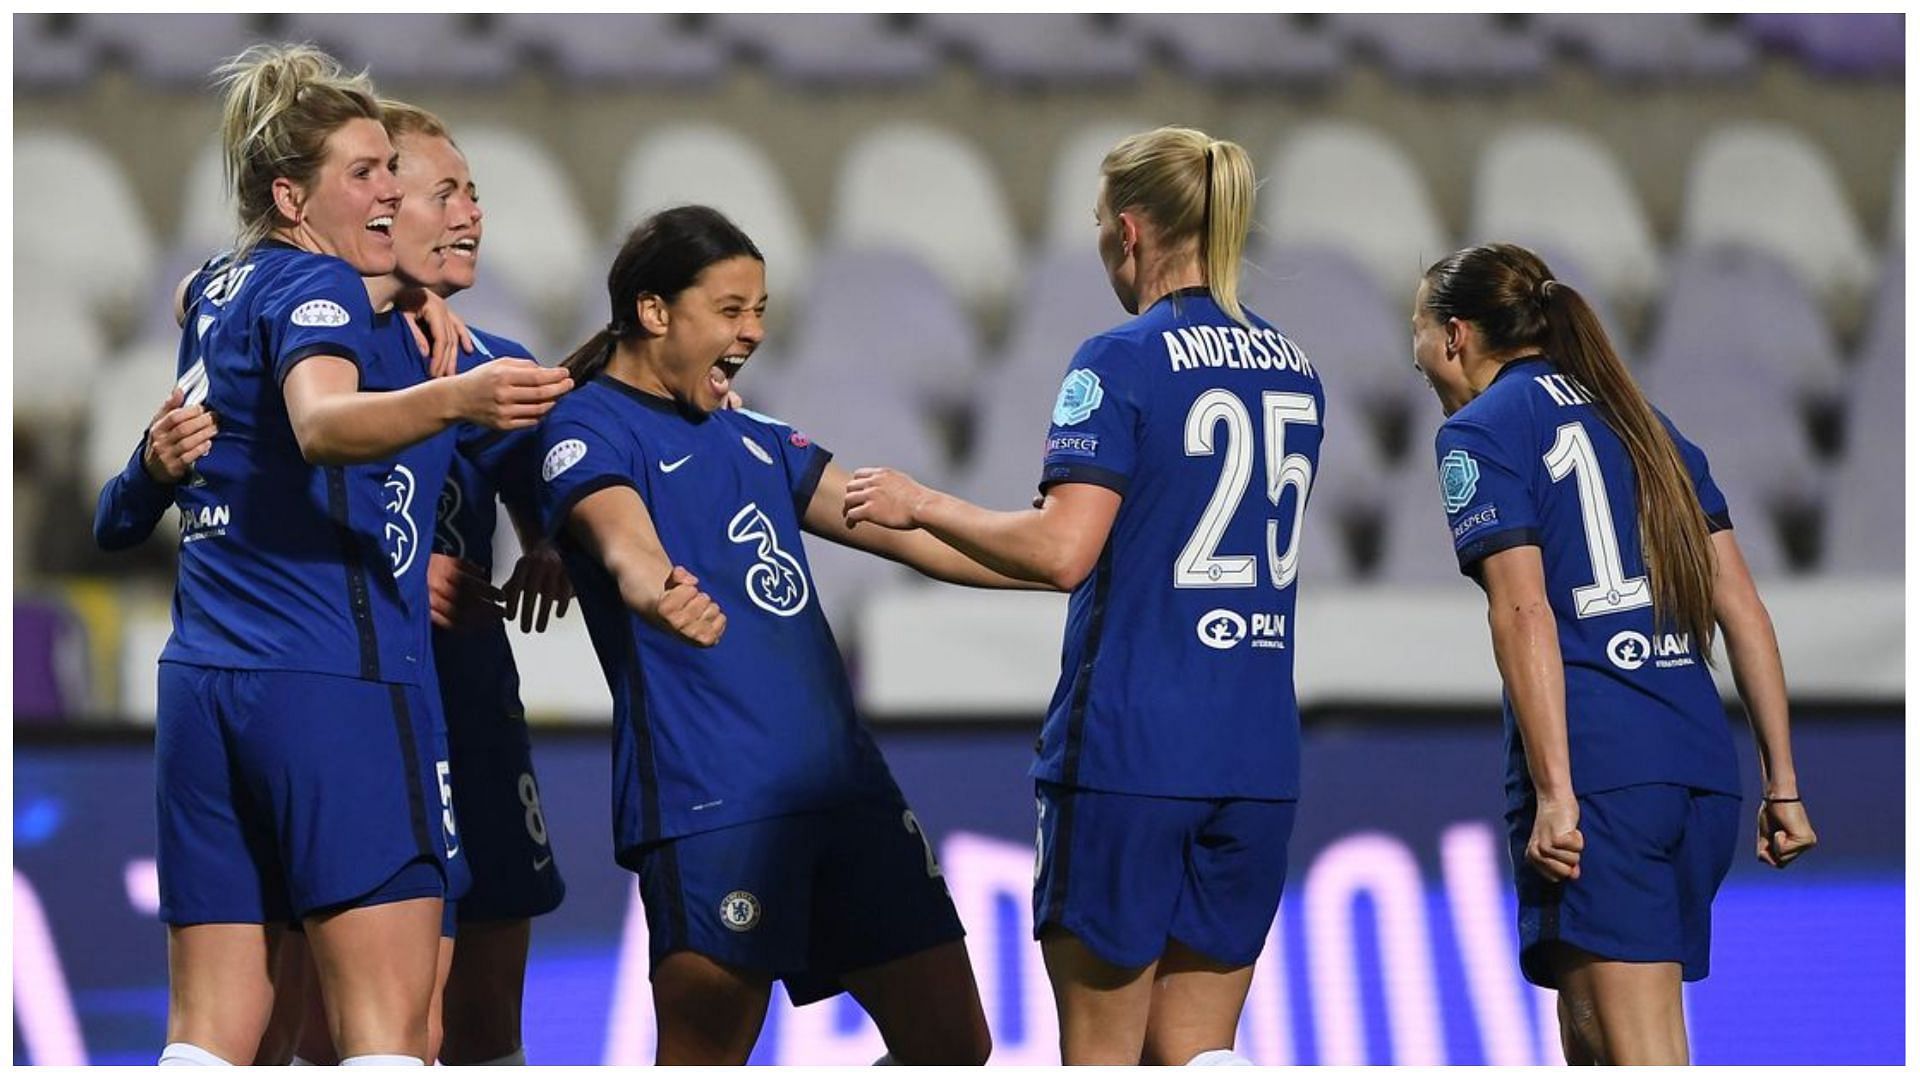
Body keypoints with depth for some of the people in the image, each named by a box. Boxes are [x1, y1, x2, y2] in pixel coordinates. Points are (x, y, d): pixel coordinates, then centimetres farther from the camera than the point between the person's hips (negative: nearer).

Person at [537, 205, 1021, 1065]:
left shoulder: (749, 437, 21)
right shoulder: (590, 427, -4)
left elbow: (902, 531, 22)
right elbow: (620, 534, -26)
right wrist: (655, 591, -49)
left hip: (843, 783, 8)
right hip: (707, 797, -8)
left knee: (951, 1047, 7)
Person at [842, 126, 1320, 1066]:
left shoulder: (1120, 363, -9)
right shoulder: (1292, 371, 12)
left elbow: (1062, 552, -18)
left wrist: (923, 506, -5)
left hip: (1127, 744, -6)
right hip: (1256, 757, 6)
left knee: (1099, 1057, 3)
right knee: (1194, 1056, 9)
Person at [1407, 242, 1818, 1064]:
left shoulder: (1479, 433, 2)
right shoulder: (1644, 424, 23)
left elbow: (1524, 613, -11)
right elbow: (1740, 606, 17)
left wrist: (1554, 793, -16)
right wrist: (1783, 782, 16)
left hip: (1594, 762, -7)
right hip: (1701, 764, 8)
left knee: (1643, 1058, -10)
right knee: (1590, 1035, 17)